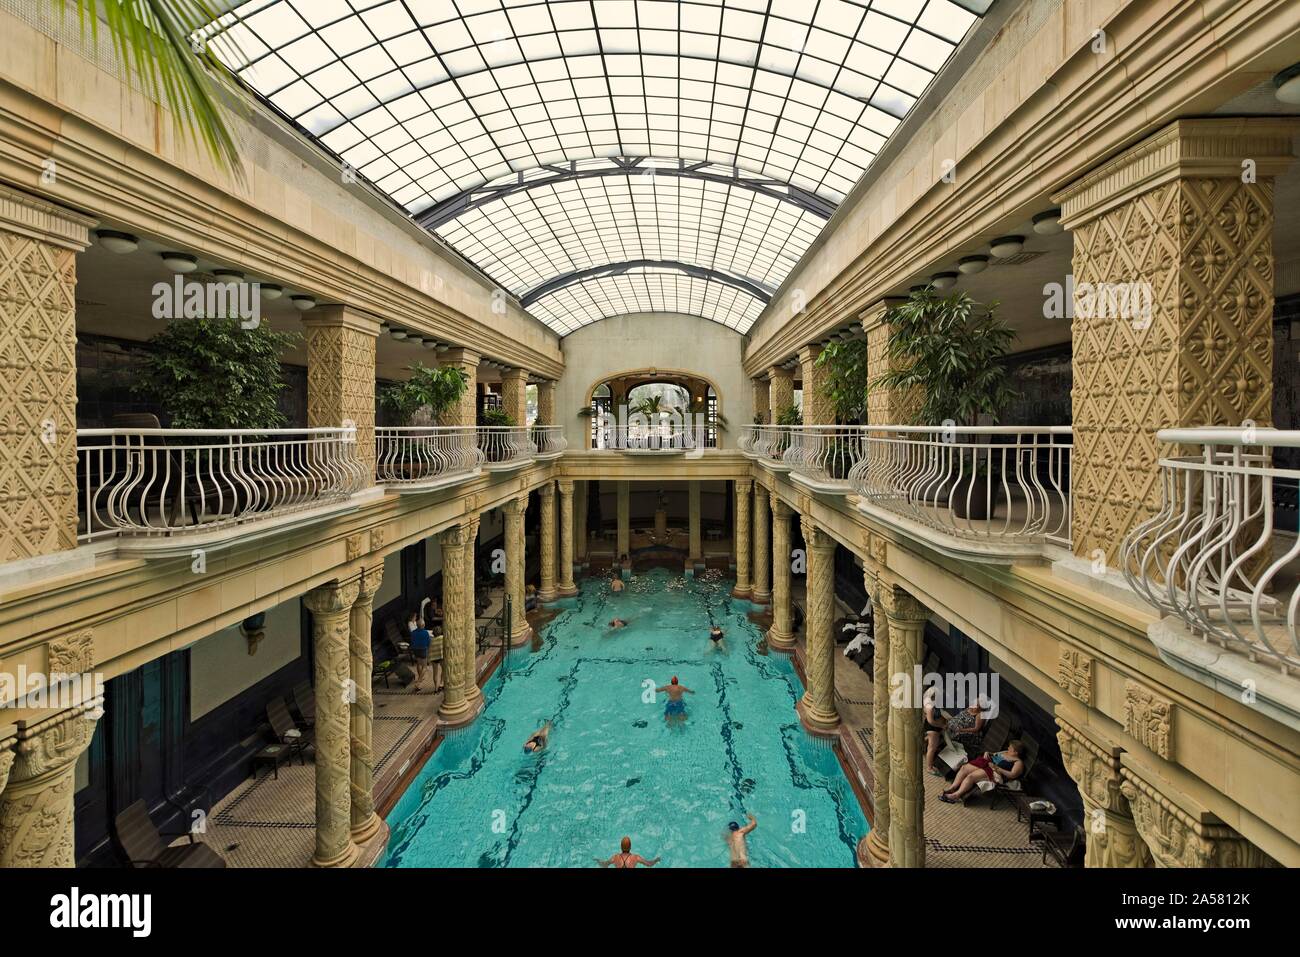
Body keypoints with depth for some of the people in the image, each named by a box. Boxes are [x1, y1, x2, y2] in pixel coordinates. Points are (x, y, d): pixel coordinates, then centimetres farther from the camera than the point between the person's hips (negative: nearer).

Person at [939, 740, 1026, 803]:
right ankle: (952, 788, -15)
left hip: (995, 773, -9)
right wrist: (987, 753, 11)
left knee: (971, 776, -28)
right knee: (964, 768, -12)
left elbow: (1012, 775, -15)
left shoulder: (1018, 762, -1)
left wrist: (997, 768, -21)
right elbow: (993, 755, 34)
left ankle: (956, 795, -27)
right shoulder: (1005, 752, 25)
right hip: (985, 763, 9)